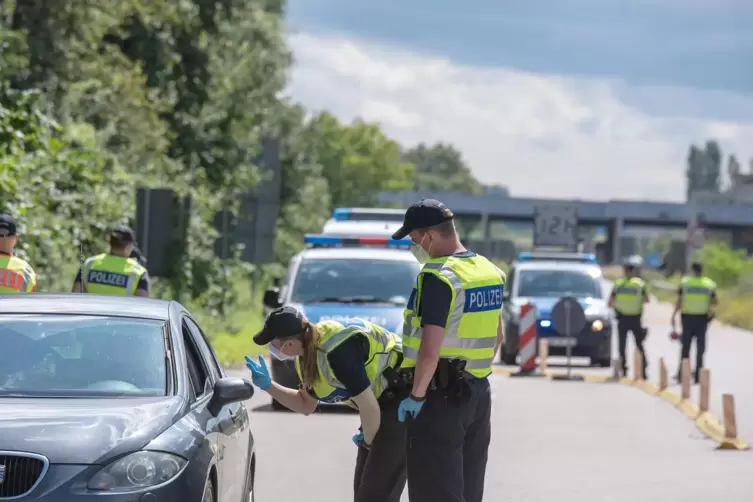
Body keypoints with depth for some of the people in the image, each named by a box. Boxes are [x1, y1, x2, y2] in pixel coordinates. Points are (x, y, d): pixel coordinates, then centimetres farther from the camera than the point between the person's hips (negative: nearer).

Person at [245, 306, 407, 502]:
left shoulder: (337, 352, -28)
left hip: (402, 402, -10)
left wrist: (368, 441, -4)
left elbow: (370, 408, -23)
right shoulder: (308, 354, 3)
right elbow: (306, 406, 19)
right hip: (384, 403, 10)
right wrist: (268, 385, 7)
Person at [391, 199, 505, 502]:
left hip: (440, 397, -8)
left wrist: (416, 396, -15)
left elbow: (430, 349, -25)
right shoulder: (489, 271, 9)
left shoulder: (437, 278, -19)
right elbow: (497, 338, 19)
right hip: (478, 392, 8)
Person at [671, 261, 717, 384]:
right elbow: (714, 302, 3)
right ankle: (698, 374, 5)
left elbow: (679, 301, -7)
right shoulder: (710, 284, 0)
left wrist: (674, 315, 0)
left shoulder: (684, 283, -4)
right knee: (700, 348, 6)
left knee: (685, 347, 9)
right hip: (702, 318, 0)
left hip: (688, 318, 0)